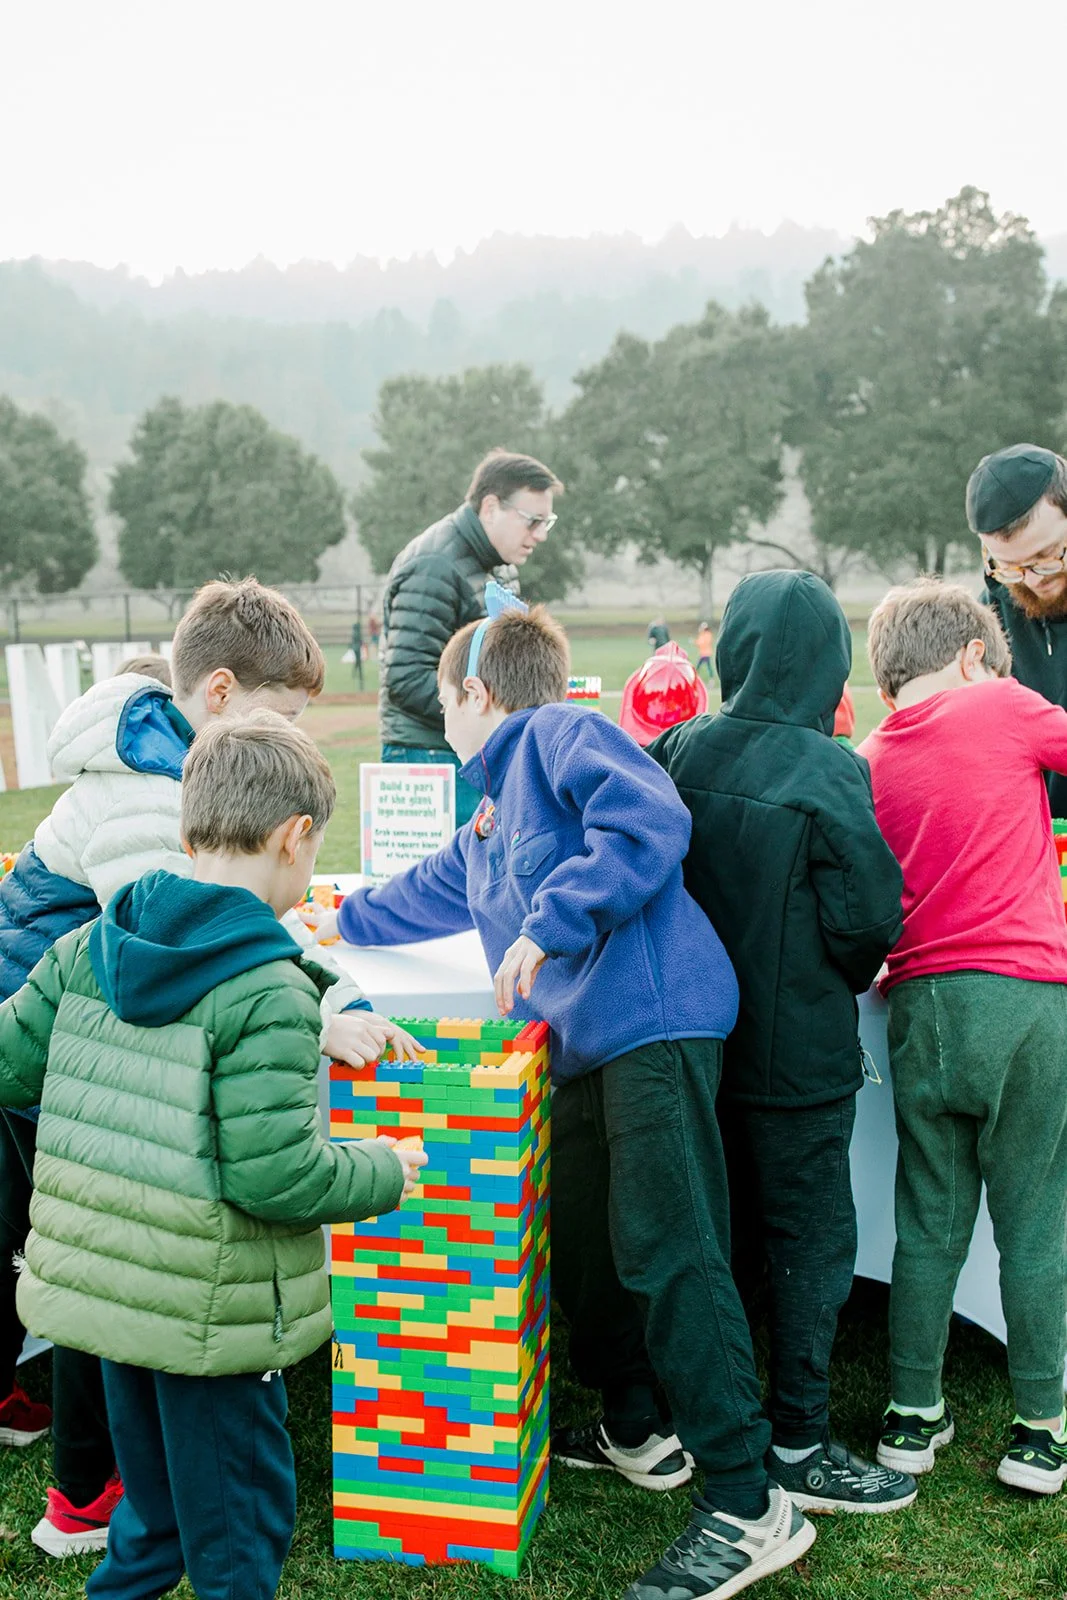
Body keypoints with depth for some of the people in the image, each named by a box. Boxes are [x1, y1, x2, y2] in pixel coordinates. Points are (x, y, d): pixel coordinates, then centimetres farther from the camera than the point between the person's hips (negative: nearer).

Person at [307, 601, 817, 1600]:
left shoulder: (561, 732, -1)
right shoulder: (485, 826, 28)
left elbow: (649, 823, -18)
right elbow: (424, 897, 46)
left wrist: (547, 926, -19)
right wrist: (335, 922, 58)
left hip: (653, 1020, -10)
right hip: (586, 1046, 10)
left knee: (665, 1248, -12)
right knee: (579, 1242, 14)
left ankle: (747, 1507, -6)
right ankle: (634, 1431, 34)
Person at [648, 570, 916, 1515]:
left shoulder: (681, 750, -4)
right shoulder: (828, 774, -18)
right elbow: (870, 918, -16)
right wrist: (846, 976, 4)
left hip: (698, 1039, 6)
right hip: (799, 1052, -5)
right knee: (811, 1236, 8)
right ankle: (799, 1446, 17)